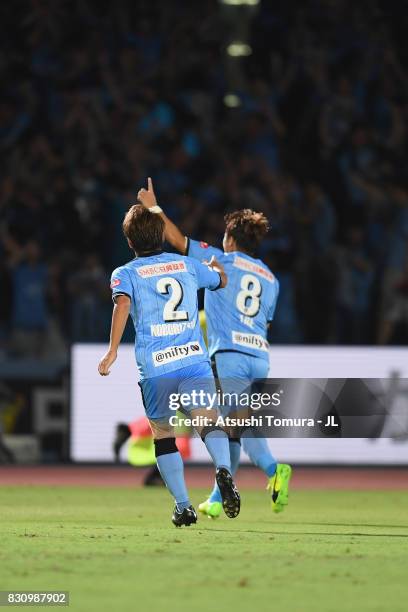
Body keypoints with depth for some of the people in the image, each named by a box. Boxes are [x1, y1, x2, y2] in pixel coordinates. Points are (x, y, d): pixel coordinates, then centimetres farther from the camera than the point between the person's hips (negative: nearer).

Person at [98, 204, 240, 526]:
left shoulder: (125, 273, 7)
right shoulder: (187, 264, 17)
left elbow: (122, 303, -14)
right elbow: (222, 280, 36)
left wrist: (113, 350, -20)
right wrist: (215, 264, 59)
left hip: (155, 368, -1)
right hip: (195, 358, 1)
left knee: (163, 436, 13)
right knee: (208, 420, -11)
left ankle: (183, 506, 10)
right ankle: (224, 470, -42)